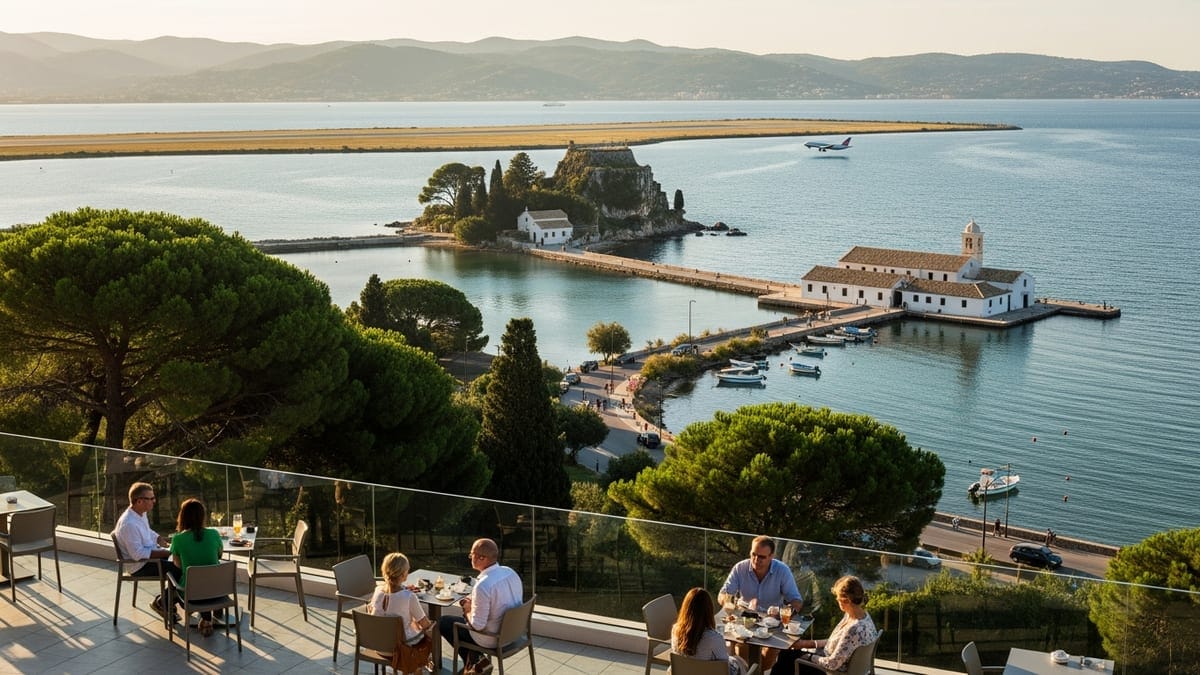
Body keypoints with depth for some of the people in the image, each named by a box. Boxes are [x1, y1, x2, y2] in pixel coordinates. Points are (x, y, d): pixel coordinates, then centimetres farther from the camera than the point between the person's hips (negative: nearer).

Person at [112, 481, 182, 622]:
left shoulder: (141, 514, 4)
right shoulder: (129, 524, -27)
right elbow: (138, 554, -28)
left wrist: (164, 542, 6)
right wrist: (165, 552, -26)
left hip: (150, 554, 9)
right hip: (139, 566, -9)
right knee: (179, 568, -19)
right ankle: (161, 602, 0)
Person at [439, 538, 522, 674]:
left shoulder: (483, 586, -32)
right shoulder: (510, 572, -8)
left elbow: (477, 625, -25)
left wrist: (468, 609, -5)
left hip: (492, 640, -7)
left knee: (443, 622, 12)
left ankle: (475, 663, 19)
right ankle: (476, 659, 26)